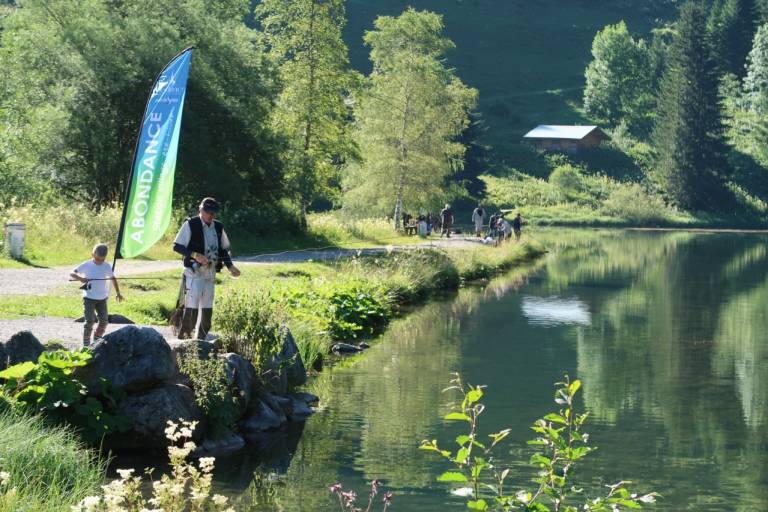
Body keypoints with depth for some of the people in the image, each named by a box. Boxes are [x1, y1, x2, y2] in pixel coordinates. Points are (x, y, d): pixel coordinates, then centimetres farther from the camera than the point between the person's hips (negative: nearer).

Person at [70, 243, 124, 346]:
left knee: (104, 321, 5)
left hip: (102, 298, 4)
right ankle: (86, 344, -2)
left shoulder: (106, 266, 1)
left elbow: (112, 279, 14)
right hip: (89, 298, -4)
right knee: (90, 321, -11)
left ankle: (97, 341, 25)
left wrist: (118, 293, 11)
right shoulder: (86, 265, -9)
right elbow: (72, 273, -13)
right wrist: (80, 278, -34)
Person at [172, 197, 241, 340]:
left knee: (207, 309, 7)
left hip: (211, 273, 6)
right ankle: (183, 338, -8)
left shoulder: (218, 227, 11)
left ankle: (201, 340, 15)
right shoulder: (190, 225, -6)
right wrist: (195, 255, -19)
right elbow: (177, 246, -8)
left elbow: (224, 249, 21)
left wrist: (230, 266, 6)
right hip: (194, 273, -6)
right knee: (192, 307, -14)